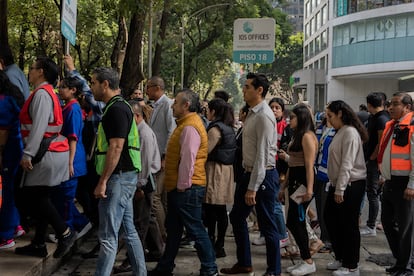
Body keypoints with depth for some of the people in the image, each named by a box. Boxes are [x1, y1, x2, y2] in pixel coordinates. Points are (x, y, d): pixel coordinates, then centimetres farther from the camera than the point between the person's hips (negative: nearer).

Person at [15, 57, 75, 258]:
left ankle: (65, 233, -4)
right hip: (48, 153, 10)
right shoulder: (47, 93, 19)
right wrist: (31, 152, 21)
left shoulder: (42, 93, -13)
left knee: (32, 198, -7)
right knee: (38, 199, 11)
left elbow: (39, 127, -21)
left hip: (45, 154, -10)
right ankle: (38, 245, 17)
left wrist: (28, 154, -22)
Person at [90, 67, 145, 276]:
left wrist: (103, 181, -21)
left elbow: (116, 147, -22)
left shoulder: (116, 109, -15)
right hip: (124, 177, 10)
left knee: (108, 236, -8)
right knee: (128, 231, 15)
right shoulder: (117, 107, 16)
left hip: (119, 177, -10)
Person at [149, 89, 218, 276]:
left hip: (187, 189, -11)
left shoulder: (190, 128, -18)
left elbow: (188, 160, -23)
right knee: (173, 228, 17)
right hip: (178, 188, 11)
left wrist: (182, 186, -18)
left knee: (195, 229, -2)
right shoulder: (185, 125, 16)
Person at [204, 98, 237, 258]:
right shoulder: (228, 128, 13)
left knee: (210, 211, -5)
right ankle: (219, 245, 16)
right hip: (226, 170, 9)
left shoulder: (215, 129, -14)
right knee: (221, 210, 11)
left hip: (214, 170, -9)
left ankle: (212, 246, -2)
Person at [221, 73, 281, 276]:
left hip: (263, 175, -10)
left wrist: (253, 188, -22)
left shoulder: (264, 116, -18)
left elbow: (262, 155, -22)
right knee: (237, 216, 17)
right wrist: (247, 181, 13)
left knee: (267, 225, 1)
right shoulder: (252, 113, 10)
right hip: (249, 173, 10)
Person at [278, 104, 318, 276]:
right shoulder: (297, 136, 17)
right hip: (294, 181, 10)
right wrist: (284, 186, 19)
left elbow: (309, 165, -20)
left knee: (293, 222, -7)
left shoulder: (307, 136, -13)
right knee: (297, 222, 11)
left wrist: (309, 189, -26)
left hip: (303, 181, -10)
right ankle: (305, 260, 18)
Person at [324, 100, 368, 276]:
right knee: (331, 219, 15)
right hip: (337, 185, 10)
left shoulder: (350, 132, -15)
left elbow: (347, 164, -21)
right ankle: (341, 258, 27)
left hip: (351, 185, -10)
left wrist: (340, 189, -21)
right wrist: (335, 187, 12)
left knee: (349, 225, -1)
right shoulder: (340, 132, 15)